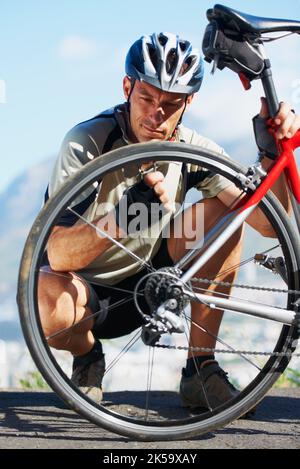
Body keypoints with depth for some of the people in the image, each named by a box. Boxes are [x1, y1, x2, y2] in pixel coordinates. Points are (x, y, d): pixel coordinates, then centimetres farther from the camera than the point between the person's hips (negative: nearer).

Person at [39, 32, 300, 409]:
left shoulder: (194, 150, -11)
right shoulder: (86, 142, -22)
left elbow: (269, 223, -19)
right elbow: (58, 255, -31)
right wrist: (121, 222, -48)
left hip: (146, 284, 4)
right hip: (90, 290, -4)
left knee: (222, 212, -16)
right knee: (47, 303, -40)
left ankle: (200, 371, -9)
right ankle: (87, 357, 1)